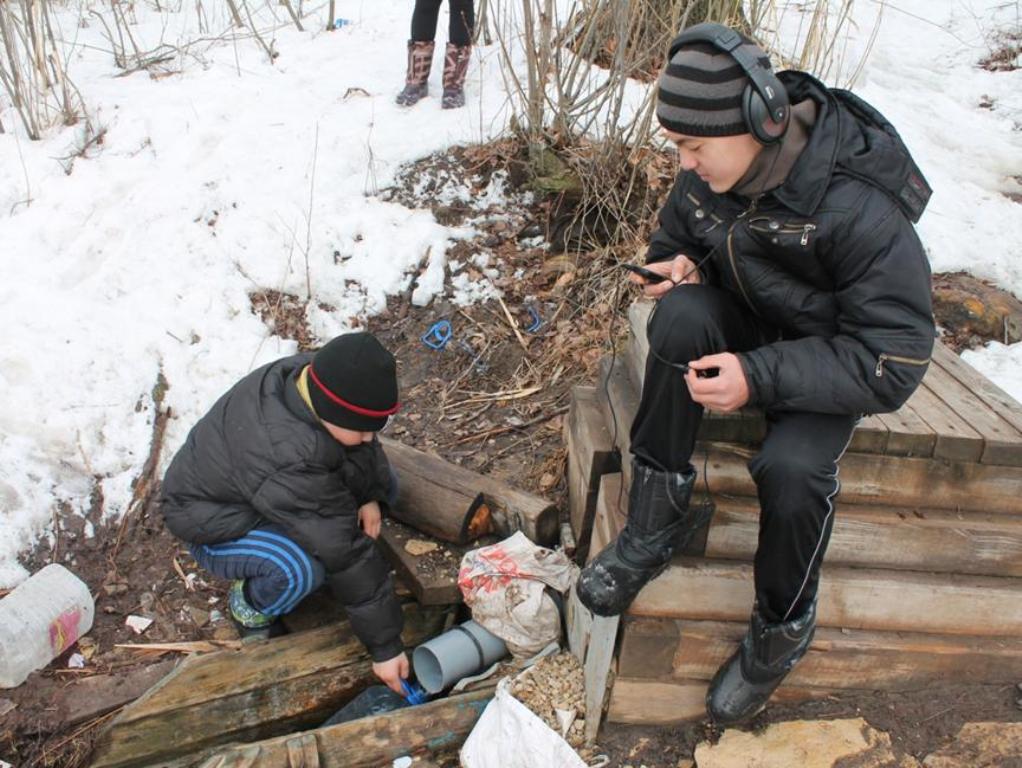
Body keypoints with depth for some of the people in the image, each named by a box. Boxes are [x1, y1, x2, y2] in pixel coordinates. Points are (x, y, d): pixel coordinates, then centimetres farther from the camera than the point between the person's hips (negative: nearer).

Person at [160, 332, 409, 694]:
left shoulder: (311, 377, -22)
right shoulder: (289, 457, -43)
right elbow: (344, 553, -38)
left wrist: (371, 495, -18)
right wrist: (384, 644, -30)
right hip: (213, 522, -7)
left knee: (381, 482, -4)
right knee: (300, 569, -35)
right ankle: (250, 605, -2)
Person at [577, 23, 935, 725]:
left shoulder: (859, 210, -29)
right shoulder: (706, 178, -11)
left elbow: (894, 362, -28)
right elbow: (673, 241, 11)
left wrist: (761, 377, -38)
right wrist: (681, 267, -15)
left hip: (832, 360, -4)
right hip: (746, 326, 5)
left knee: (793, 468, -33)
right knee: (681, 312, -29)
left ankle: (784, 628, -1)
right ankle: (658, 521, -18)